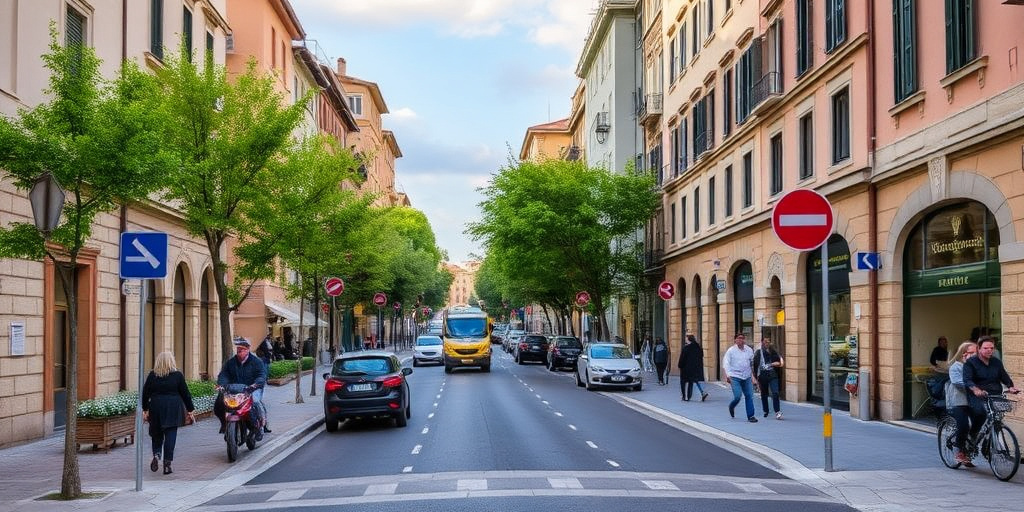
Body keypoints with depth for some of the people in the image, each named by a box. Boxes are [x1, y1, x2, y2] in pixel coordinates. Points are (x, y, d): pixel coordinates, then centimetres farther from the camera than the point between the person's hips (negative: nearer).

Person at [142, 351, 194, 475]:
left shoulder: (152, 375, 1)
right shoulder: (177, 375, -3)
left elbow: (145, 393, 3)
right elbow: (185, 393, 1)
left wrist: (145, 409, 11)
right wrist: (190, 410, 8)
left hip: (156, 408, 2)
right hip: (173, 409, -1)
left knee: (156, 434, 16)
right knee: (170, 436, 1)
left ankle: (156, 455, -5)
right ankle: (167, 464, -2)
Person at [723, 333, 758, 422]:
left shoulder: (749, 350, 6)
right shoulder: (731, 350, -5)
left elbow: (753, 361, 15)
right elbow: (726, 363, -8)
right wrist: (728, 375, -18)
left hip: (747, 377, 4)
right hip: (735, 377, -4)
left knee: (749, 396, 0)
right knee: (737, 396, -11)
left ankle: (750, 416, 7)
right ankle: (731, 407, 22)